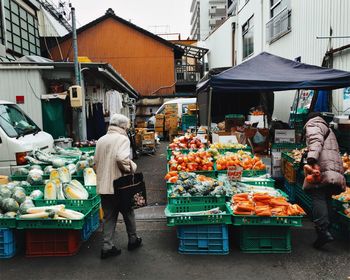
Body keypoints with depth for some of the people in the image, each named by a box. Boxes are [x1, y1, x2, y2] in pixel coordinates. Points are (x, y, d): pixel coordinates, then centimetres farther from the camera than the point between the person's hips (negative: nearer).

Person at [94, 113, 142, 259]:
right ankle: (133, 240, 30)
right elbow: (122, 158, -27)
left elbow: (96, 162, 13)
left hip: (103, 186, 5)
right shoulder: (122, 139, -12)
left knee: (109, 216, 12)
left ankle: (107, 246, 12)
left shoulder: (101, 140, 10)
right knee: (128, 213, 15)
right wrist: (131, 168, -11)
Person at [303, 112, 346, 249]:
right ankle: (327, 227, 15)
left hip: (323, 167, -8)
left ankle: (323, 231, -21)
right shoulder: (328, 129, 34)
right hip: (336, 169, 9)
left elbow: (316, 141, -15)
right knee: (326, 198, 13)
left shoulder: (313, 125, 6)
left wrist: (312, 160, -28)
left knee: (318, 197, -12)